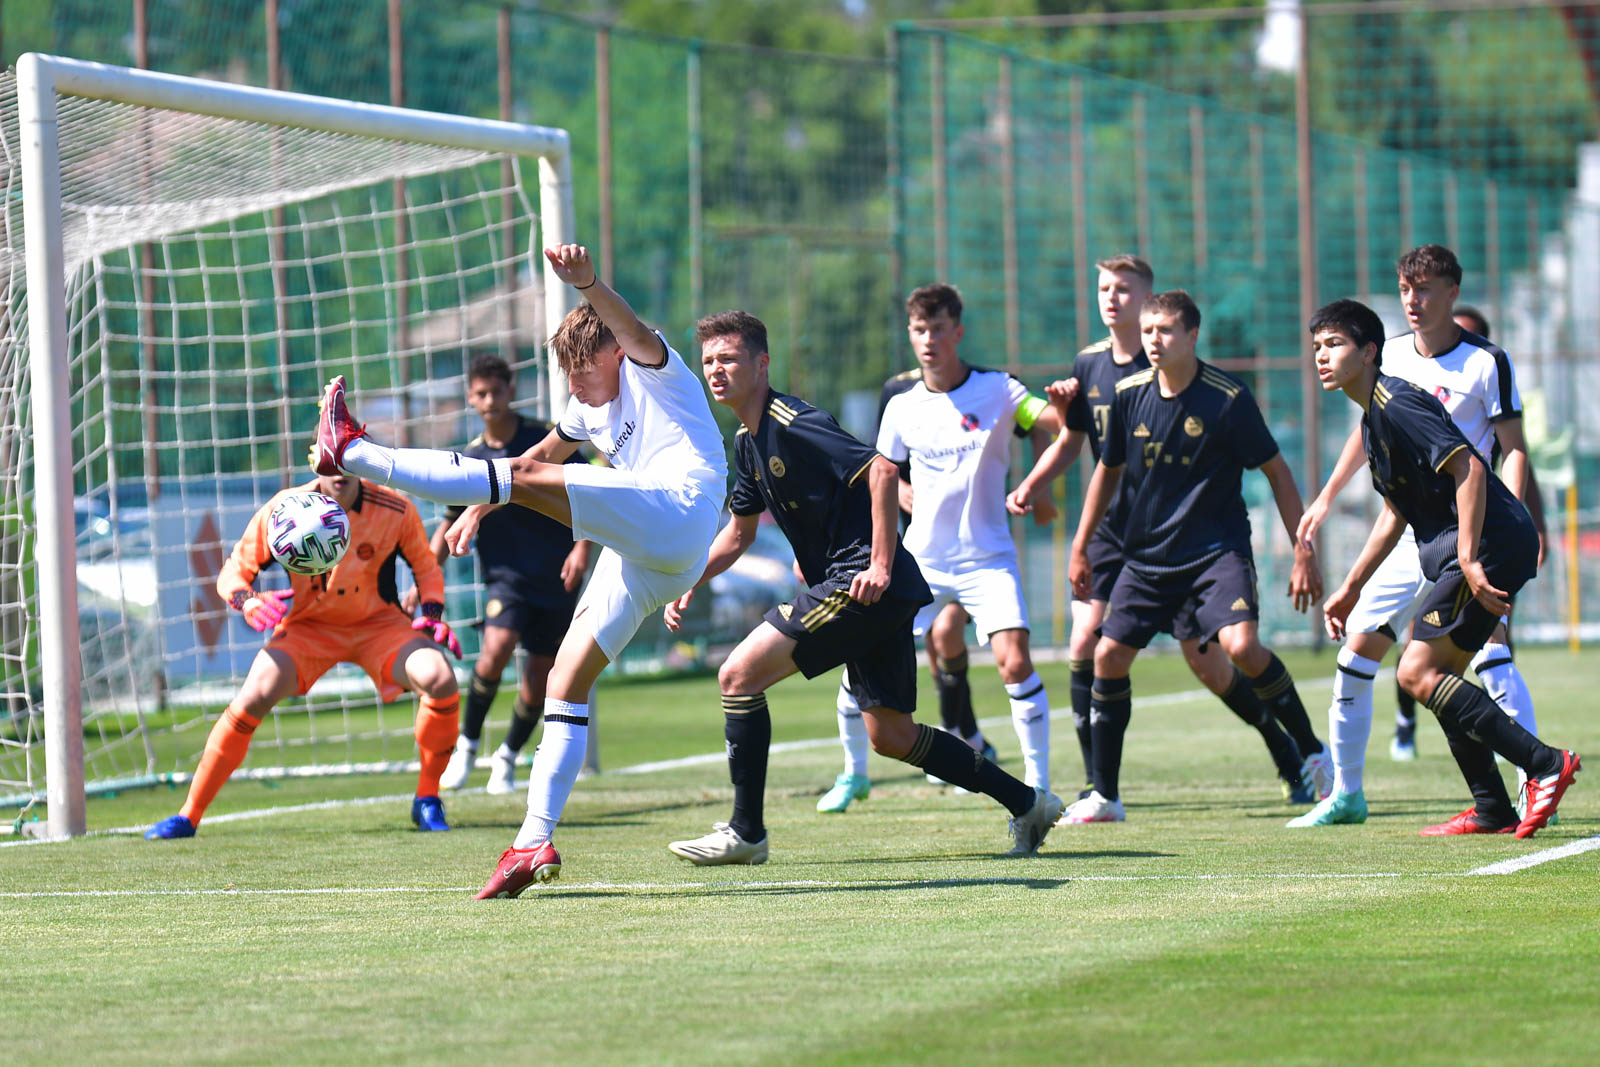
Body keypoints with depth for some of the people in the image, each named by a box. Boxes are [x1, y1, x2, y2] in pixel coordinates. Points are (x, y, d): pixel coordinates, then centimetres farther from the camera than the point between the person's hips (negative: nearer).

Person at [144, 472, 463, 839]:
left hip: (378, 623, 0)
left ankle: (427, 801, -6)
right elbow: (233, 573, -7)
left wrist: (432, 614, -14)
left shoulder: (395, 510, -15)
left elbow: (426, 567, 4)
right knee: (253, 696, -24)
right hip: (309, 626, 0)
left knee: (439, 679, -27)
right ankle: (189, 816, -11)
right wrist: (249, 603, -29)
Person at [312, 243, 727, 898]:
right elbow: (543, 453, 45)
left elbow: (631, 329, -19)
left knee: (530, 480, -21)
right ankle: (535, 843, 0)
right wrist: (477, 509, 38)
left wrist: (586, 283, -39)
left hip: (677, 514, -10)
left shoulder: (653, 371, 4)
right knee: (565, 685, 2)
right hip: (642, 561, 10)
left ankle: (354, 455, -21)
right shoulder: (590, 410, 29)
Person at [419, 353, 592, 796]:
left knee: (538, 682, 1)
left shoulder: (549, 440, -4)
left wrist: (582, 547, -14)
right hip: (507, 574, 0)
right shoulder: (471, 461, 2)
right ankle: (466, 743, -7)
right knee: (497, 647, -26)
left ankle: (508, 756, 28)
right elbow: (451, 526, 11)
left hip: (557, 578, 0)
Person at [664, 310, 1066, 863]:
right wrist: (689, 583, 17)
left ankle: (746, 832, -7)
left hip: (865, 583, -10)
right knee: (890, 736, 13)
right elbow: (739, 530, 29)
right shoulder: (748, 441, 16)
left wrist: (880, 565, -23)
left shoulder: (791, 422, -14)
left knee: (739, 674, -12)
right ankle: (1026, 802, 20)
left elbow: (881, 470, -22)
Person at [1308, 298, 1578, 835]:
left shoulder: (1396, 403, -13)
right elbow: (1396, 511, 29)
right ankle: (1493, 811, 15)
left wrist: (1469, 559, -27)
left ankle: (1544, 765, -15)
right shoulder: (1374, 414, 19)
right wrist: (1350, 588, 29)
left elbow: (1468, 468, -23)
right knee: (1435, 674, 14)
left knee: (1419, 672, -12)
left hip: (1491, 544, -10)